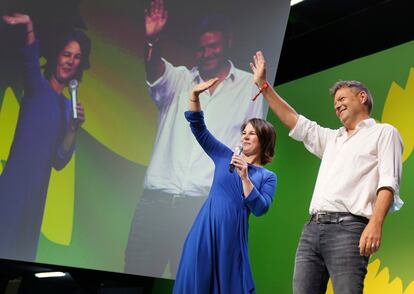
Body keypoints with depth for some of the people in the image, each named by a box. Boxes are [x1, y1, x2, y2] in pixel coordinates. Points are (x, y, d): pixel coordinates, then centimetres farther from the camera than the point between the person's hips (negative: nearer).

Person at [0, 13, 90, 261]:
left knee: (23, 251, 10)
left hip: (36, 191, 6)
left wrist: (74, 128, -4)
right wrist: (29, 27, -44)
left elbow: (58, 161, 10)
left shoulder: (68, 106, 15)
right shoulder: (37, 87, 0)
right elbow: (31, 61, -25)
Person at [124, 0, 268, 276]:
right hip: (155, 201, 2)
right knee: (135, 277, -2)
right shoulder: (179, 79, 13)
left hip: (205, 209, -1)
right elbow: (154, 70, -9)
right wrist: (151, 40, -29)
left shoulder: (251, 87, 10)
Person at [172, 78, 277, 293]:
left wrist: (244, 176, -15)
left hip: (232, 235, -1)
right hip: (205, 230, 1)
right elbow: (197, 127, 8)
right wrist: (195, 95, -6)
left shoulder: (267, 176, 6)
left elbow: (260, 209, -7)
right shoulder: (225, 156, 10)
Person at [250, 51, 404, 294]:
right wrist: (264, 85, 27)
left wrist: (376, 223, -19)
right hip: (313, 228, 7)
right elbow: (294, 121, 31)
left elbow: (388, 182, -4)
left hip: (347, 228, -6)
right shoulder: (332, 139, 31)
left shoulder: (384, 132, 10)